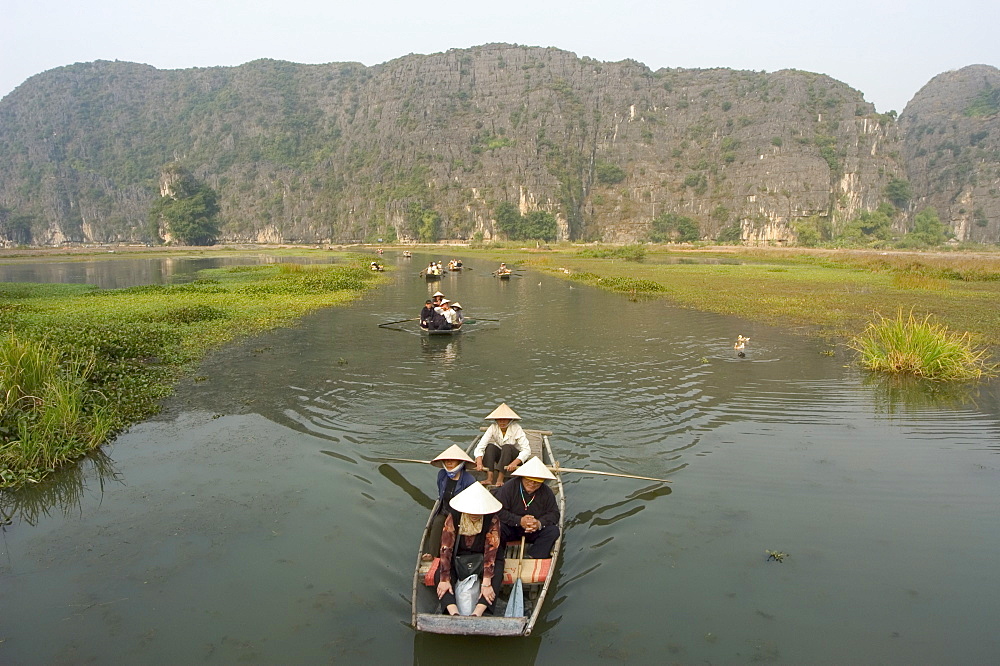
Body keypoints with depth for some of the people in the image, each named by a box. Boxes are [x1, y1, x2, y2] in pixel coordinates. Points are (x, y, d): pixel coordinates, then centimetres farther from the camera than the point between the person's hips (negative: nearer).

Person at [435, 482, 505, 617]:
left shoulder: (492, 520, -20)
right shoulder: (453, 517, -17)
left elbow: (491, 550, -26)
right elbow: (446, 549, -20)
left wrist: (486, 583, -34)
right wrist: (444, 580, -26)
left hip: (482, 557, -1)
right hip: (458, 556, 2)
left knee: (496, 575, -31)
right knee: (439, 575, -24)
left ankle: (477, 614, -43)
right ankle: (454, 613, -40)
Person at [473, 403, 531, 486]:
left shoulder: (516, 429, -19)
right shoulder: (493, 428, -13)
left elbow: (527, 450, -27)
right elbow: (480, 447, -22)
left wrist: (515, 463, -43)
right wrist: (479, 462, -40)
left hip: (515, 458, -3)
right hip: (500, 456, 3)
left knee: (507, 447, -33)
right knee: (490, 447, -26)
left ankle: (500, 478, -38)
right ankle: (489, 477, -37)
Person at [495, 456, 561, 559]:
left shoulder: (547, 492, -4)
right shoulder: (509, 487, -14)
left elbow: (554, 514, -3)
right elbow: (498, 511, -19)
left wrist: (539, 523, -24)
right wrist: (519, 521, -30)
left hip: (535, 531, 3)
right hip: (510, 529, -3)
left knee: (553, 530, -22)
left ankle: (530, 557, -26)